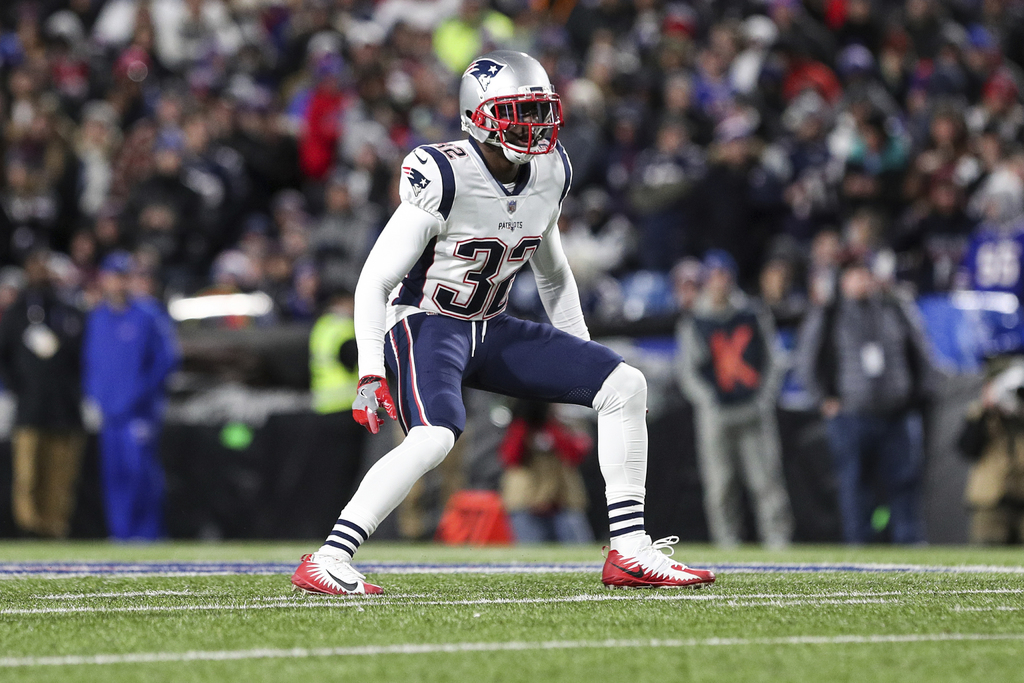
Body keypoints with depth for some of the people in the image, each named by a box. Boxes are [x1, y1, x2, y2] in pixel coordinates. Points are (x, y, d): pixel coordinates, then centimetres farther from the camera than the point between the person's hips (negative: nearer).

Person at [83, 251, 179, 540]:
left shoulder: (148, 315, -3)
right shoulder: (96, 318, 13)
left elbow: (168, 358, -4)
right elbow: (88, 362, 20)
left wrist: (143, 390, -12)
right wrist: (92, 398, 9)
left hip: (139, 408, -5)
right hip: (105, 409, 5)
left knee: (140, 469, -12)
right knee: (113, 472, 4)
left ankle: (148, 532, -5)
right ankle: (119, 532, 9)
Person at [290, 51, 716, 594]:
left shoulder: (549, 174, 1)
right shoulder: (443, 177, -21)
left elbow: (553, 274, 18)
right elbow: (375, 280, -19)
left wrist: (583, 364, 18)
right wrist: (370, 375, -26)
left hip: (490, 329, 7)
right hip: (425, 323, -7)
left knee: (625, 387, -3)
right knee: (434, 438, -34)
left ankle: (630, 554, 0)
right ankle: (326, 561, -26)